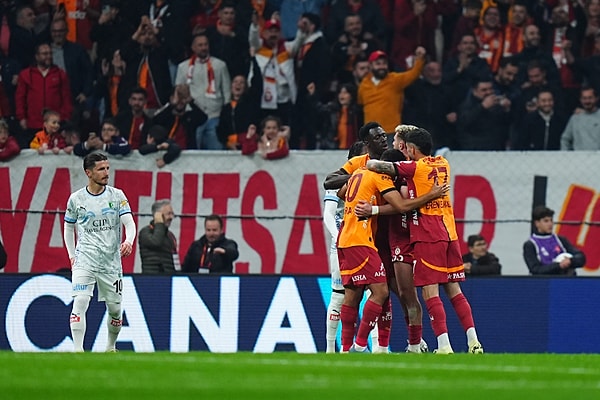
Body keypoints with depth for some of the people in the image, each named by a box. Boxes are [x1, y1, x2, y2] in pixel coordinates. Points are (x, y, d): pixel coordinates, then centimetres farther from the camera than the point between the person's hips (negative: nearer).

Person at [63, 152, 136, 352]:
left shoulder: (117, 195, 1)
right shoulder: (76, 199, 2)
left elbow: (129, 223, -6)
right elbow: (69, 228, 15)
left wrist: (128, 241, -26)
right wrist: (72, 255, 8)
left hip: (111, 262, 2)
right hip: (84, 260, -1)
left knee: (115, 309, 8)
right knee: (80, 301, -19)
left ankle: (111, 347, 31)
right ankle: (77, 350, -22)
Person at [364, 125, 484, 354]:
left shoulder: (414, 167, -7)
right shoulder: (442, 164, 12)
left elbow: (376, 166, -12)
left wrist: (370, 163, 9)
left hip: (427, 236, -7)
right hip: (449, 232, 7)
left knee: (430, 291, -7)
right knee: (454, 290, 10)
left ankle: (444, 346, -15)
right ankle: (473, 342, 3)